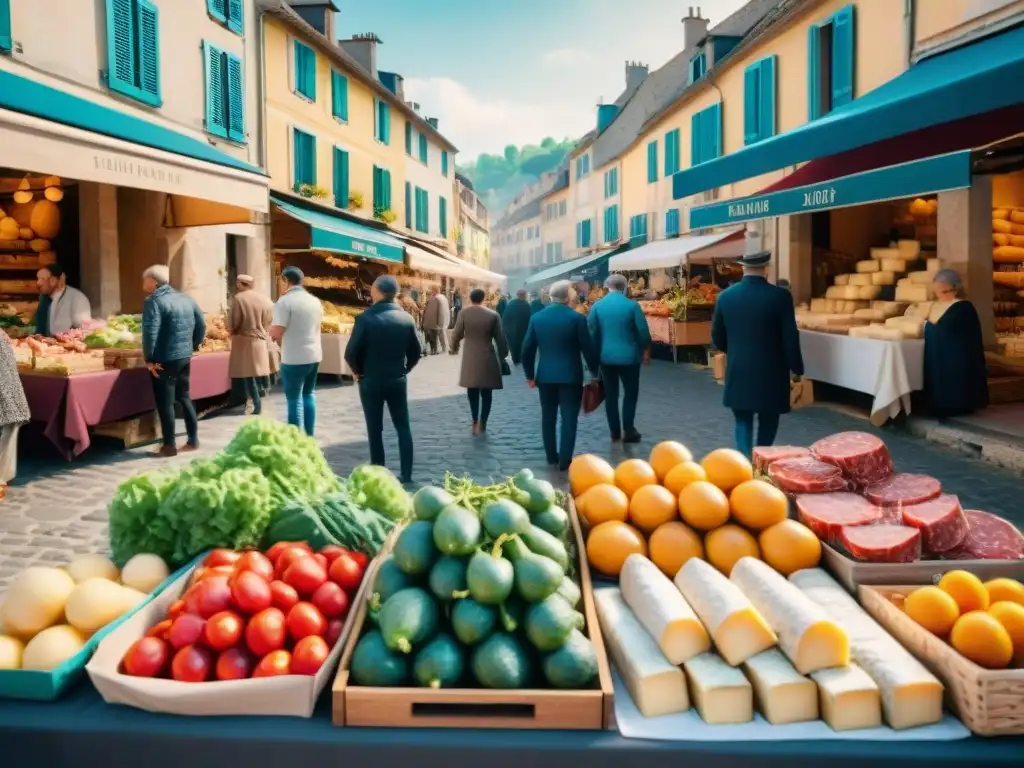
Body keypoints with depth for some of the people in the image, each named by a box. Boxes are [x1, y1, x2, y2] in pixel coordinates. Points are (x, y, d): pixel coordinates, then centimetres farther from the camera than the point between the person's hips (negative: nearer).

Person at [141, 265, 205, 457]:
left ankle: (169, 445, 6)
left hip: (165, 359, -7)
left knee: (165, 402, 1)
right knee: (184, 397, 17)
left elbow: (150, 332, -22)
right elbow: (201, 325, 12)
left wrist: (149, 359, -15)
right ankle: (193, 440, 21)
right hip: (185, 356, 7)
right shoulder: (186, 298, 10)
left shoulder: (153, 301, -13)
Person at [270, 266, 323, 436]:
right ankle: (309, 436, 22)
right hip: (314, 355, 7)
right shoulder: (315, 301, 9)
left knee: (295, 399, 1)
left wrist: (271, 331, 5)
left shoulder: (285, 301, -13)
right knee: (309, 394, 19)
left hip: (294, 358, -7)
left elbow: (276, 333, -18)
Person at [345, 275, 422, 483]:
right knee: (403, 427, 10)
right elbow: (416, 352, 4)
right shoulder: (406, 318, -1)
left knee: (375, 429, 6)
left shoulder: (366, 318, -14)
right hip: (398, 380, 3)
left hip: (371, 380, -3)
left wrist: (358, 372, 4)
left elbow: (351, 353, -13)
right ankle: (406, 473, 11)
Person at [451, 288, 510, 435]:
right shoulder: (493, 315, -5)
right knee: (486, 393, 8)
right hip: (488, 358, -1)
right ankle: (482, 423, 3)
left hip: (470, 359, 1)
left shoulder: (464, 313, -5)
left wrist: (454, 348, 18)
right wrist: (503, 355, 10)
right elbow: (500, 338, -2)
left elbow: (456, 334, -1)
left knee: (473, 391, 14)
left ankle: (475, 422, 13)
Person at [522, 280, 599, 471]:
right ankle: (565, 460, -1)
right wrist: (595, 372, 6)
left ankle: (551, 456, 20)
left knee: (548, 417, 13)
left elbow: (527, 349, 3)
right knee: (569, 418, 1)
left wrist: (529, 375, 12)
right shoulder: (577, 318, -9)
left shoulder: (537, 317, 1)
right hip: (570, 376, -3)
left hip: (545, 375, 3)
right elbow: (588, 349, -7)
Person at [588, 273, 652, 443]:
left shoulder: (597, 306, -3)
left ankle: (615, 431, 15)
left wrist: (595, 353, 11)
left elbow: (591, 332, -2)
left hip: (606, 356, 2)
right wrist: (645, 349, 10)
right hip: (628, 356, -2)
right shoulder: (632, 305, -9)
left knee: (610, 394, 10)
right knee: (630, 392, 9)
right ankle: (628, 431, 6)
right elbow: (643, 331, -7)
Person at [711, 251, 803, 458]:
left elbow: (717, 337, 7)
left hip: (738, 372, 2)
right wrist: (796, 368, 3)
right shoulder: (780, 296, -11)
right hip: (770, 372, -2)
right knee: (767, 422, 16)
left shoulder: (725, 296, -2)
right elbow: (790, 338, -10)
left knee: (743, 422, 11)